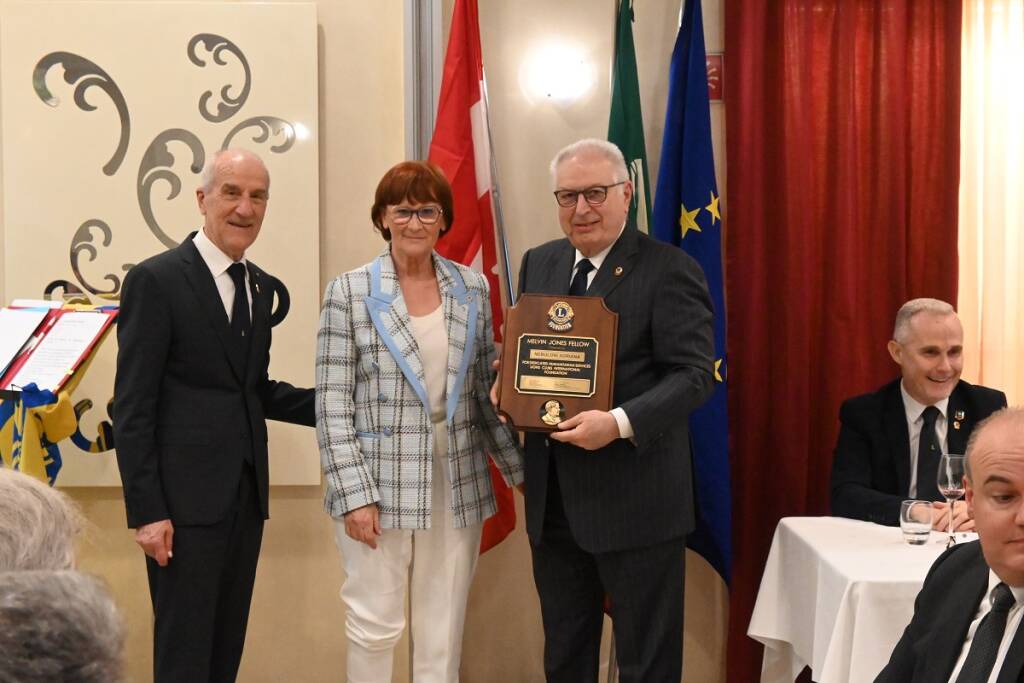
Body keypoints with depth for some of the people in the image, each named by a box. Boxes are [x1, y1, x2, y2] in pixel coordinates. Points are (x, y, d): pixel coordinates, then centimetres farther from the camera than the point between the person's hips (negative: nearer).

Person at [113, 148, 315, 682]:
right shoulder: (156, 279, -9)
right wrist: (146, 510, -15)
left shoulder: (261, 287, 12)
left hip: (246, 492, 7)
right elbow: (132, 407, -11)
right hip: (185, 498, -7)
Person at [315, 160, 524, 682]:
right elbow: (333, 404, -7)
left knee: (443, 634, 9)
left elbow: (487, 390, 12)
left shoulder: (473, 289, 7)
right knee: (376, 625, 4)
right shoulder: (349, 293, -4)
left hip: (457, 487, 3)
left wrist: (519, 468, 9)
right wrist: (354, 495, -12)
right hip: (378, 486, -3)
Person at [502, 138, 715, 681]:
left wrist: (620, 423, -29)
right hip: (552, 495, 6)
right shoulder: (538, 264, 11)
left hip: (635, 497, -6)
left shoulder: (670, 270, -10)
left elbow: (693, 374, -16)